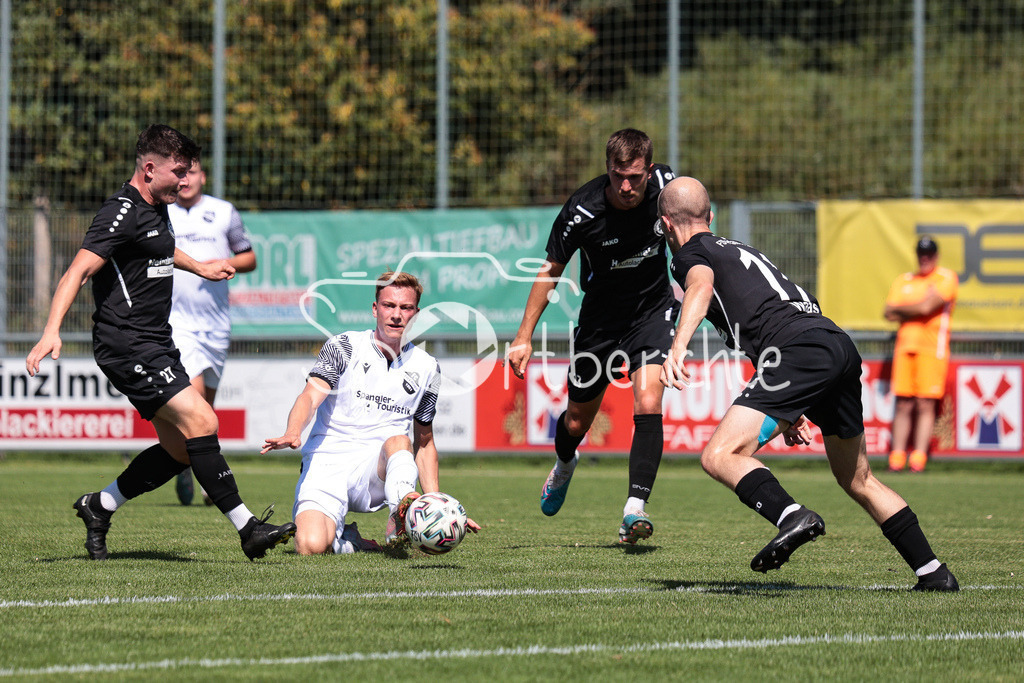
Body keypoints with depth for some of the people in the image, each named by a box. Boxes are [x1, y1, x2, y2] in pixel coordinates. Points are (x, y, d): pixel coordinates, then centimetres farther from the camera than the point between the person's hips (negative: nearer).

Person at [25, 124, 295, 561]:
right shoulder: (122, 213, -15)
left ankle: (99, 507, 21)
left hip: (155, 345, 10)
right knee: (201, 421, -19)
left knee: (179, 450, 6)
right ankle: (247, 529, -18)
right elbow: (79, 271, -22)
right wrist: (52, 331, -33)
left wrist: (200, 268, 52)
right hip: (128, 347, -10)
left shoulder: (157, 209, 15)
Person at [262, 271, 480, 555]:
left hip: (377, 473, 2)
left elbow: (424, 443, 22)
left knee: (399, 441, -32)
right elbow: (311, 396, -12)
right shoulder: (342, 347, 3)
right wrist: (293, 433, -35)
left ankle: (400, 520, -52)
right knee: (311, 546, -26)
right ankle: (342, 538, 7)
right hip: (326, 465, -2)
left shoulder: (426, 369, 13)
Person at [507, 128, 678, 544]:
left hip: (653, 310, 0)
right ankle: (564, 466, 49)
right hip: (601, 317, 0)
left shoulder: (666, 184, -18)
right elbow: (551, 269, -11)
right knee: (577, 421, 13)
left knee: (647, 405, -22)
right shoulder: (582, 212, -25)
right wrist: (525, 335, -13)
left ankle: (635, 509, -20)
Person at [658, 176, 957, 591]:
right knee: (858, 481, 22)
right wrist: (792, 409, 42)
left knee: (719, 456, -13)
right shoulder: (739, 250, 35)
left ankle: (792, 517, -36)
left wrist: (677, 347, -32)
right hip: (841, 344, 8)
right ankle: (934, 574, 22)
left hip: (800, 351, -8)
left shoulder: (691, 255, 9)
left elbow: (701, 288, -15)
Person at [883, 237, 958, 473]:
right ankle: (897, 455, 0)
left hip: (932, 346, -4)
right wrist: (917, 309, -3)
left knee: (926, 405, -8)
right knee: (903, 404, 0)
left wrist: (900, 309, 5)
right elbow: (888, 313, 9)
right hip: (905, 345, 4)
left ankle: (919, 455, -9)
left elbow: (927, 307, -8)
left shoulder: (946, 278, 4)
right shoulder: (904, 280, 20)